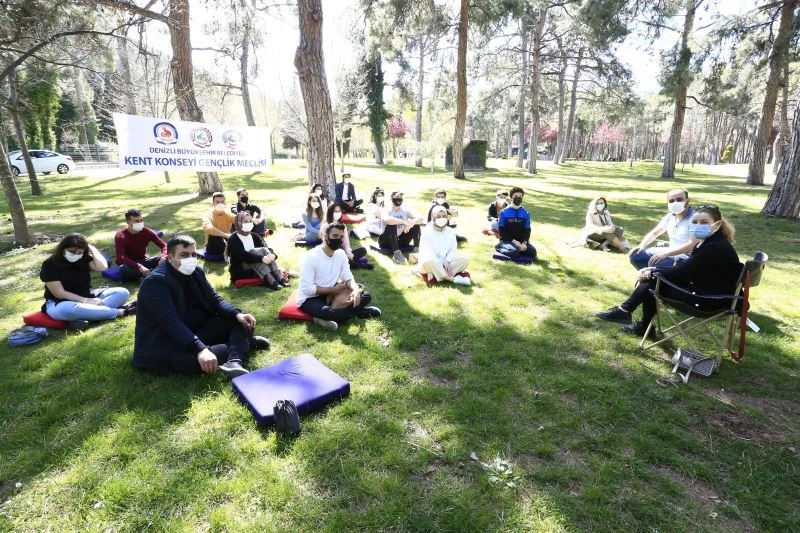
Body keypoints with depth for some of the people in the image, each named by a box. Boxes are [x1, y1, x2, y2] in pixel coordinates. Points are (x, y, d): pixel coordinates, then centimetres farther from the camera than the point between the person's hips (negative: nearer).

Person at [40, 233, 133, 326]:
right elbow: (59, 293, -16)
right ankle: (119, 312, -38)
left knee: (122, 292, -14)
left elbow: (102, 267, -19)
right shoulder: (50, 265, -12)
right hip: (60, 303, -5)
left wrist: (92, 249, -10)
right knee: (66, 310, -43)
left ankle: (84, 317, -36)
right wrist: (85, 301, -24)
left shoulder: (85, 258, 2)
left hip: (88, 296, 5)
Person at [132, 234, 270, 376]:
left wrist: (237, 314, -16)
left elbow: (215, 300, 6)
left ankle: (234, 363, -29)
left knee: (240, 321, -5)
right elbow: (171, 323, -33)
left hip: (195, 331, 8)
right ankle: (244, 342, -5)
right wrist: (200, 349, -46)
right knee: (205, 362, -35)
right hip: (164, 346, -8)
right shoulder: (155, 282, -21)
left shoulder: (196, 272, 4)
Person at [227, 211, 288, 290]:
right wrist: (262, 258, -38)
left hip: (257, 268, 5)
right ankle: (271, 281, -47)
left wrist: (273, 254, -29)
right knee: (253, 252, -30)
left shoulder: (254, 236, 11)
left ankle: (279, 277, -37)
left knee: (264, 250, -20)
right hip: (240, 271, -5)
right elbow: (243, 256, -24)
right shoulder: (233, 240, -6)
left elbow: (267, 248, -4)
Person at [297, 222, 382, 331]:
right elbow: (306, 289, -22)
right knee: (328, 312, -40)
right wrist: (333, 290, -18)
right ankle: (359, 312, -12)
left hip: (330, 295, 7)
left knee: (365, 297, -12)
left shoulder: (341, 254, 0)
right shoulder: (311, 256, -20)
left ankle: (325, 317, -19)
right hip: (310, 298, -7)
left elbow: (348, 277, -3)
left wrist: (355, 289, -26)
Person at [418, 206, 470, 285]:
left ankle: (435, 274, -33)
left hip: (445, 262, 5)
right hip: (432, 262, -5)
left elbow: (453, 249, 4)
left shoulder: (450, 231, 6)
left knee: (464, 260, -18)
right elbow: (429, 253, -15)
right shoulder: (427, 232, -9)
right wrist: (441, 264, -23)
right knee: (428, 262, -40)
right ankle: (453, 279, -38)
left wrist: (447, 261, -14)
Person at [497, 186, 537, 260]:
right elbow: (502, 231, -5)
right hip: (507, 240, -4)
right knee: (513, 251, -36)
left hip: (521, 241, 4)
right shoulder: (504, 212, 0)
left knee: (532, 252, -23)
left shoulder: (526, 213, 8)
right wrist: (513, 241, -18)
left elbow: (527, 230, 4)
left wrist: (524, 243, -16)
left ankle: (517, 249, 4)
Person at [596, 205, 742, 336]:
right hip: (701, 286, 9)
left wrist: (652, 272, -10)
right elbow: (684, 268, 8)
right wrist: (653, 270, -4)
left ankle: (624, 311, 0)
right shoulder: (705, 242, 6)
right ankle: (644, 326, 9)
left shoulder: (716, 248, -23)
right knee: (651, 280, 3)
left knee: (654, 280, -13)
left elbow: (682, 272, -22)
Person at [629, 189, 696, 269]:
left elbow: (692, 245, -26)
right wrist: (641, 246, -2)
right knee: (635, 255, -3)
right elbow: (654, 233, 17)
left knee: (655, 263, -35)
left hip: (687, 256, -8)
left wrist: (666, 254, -32)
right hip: (670, 252, 8)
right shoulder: (670, 217, 7)